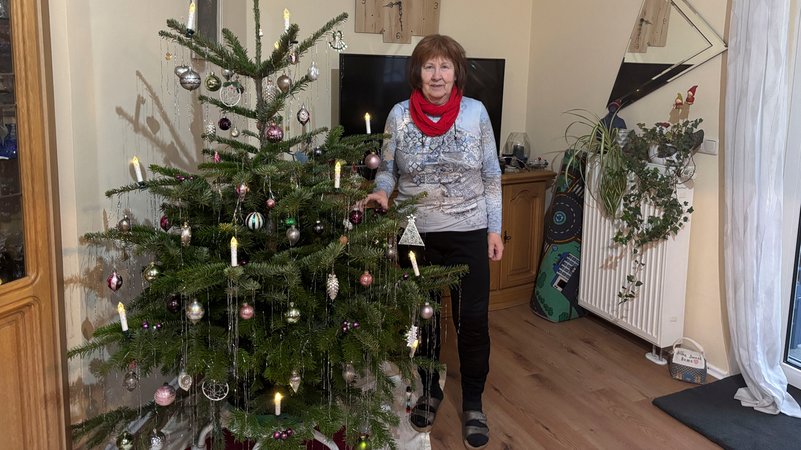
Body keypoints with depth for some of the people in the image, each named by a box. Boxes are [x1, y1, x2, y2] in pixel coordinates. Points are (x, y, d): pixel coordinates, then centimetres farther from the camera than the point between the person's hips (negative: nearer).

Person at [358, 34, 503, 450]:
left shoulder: (476, 112, -4)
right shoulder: (399, 115, -4)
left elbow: (491, 175, 1)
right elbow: (387, 169, 4)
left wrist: (495, 228, -1)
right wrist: (381, 191, -18)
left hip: (469, 232, -1)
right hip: (416, 233, 1)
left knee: (472, 319, 4)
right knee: (422, 317, 13)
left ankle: (473, 404, 23)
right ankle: (429, 392, 35)